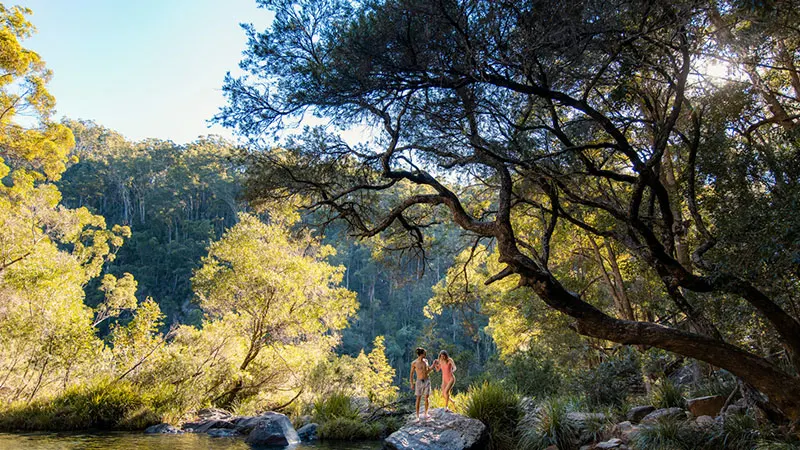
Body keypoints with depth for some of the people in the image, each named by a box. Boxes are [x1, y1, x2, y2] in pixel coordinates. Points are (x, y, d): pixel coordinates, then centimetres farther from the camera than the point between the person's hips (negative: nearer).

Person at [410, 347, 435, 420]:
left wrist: (433, 367, -2)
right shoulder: (414, 363, -11)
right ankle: (417, 416, 5)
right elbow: (411, 374, -2)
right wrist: (412, 384, -4)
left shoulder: (426, 361, 2)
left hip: (427, 381, 4)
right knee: (418, 399, -1)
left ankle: (426, 414, 15)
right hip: (419, 382, -3)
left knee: (426, 398, 3)